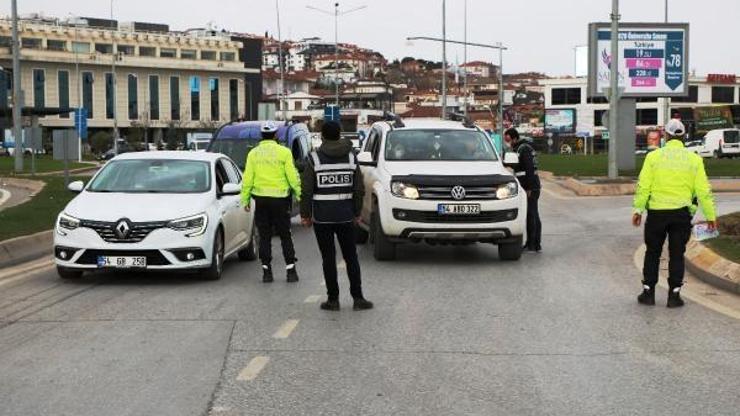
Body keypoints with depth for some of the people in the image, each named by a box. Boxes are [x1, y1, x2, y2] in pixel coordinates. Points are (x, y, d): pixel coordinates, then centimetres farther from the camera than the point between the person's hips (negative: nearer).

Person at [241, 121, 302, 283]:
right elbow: (293, 177, -6)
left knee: (264, 236, 8)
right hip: (280, 198, -2)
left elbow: (247, 179, 2)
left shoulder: (253, 153, 2)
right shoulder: (284, 152, -4)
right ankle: (291, 270, 4)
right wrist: (300, 195, 3)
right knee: (285, 236, 6)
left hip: (261, 199, 2)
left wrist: (245, 199, 8)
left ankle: (266, 271, 6)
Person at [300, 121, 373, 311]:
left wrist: (305, 214, 2)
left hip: (322, 217, -2)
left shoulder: (315, 158, -5)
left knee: (328, 258, 3)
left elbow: (307, 190, -7)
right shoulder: (351, 157, 4)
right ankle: (358, 298, 7)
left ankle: (333, 299, 5)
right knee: (351, 257, 9)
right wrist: (357, 213, 14)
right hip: (345, 216, 2)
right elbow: (359, 190, 5)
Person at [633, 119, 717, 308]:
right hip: (681, 214, 0)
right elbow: (703, 191, -2)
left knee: (652, 253, 12)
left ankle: (648, 292, 16)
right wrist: (711, 215, 4)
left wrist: (638, 209, 0)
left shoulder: (654, 156, -2)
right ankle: (674, 295, 8)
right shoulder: (694, 159, 0)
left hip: (656, 213, 0)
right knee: (677, 255, 8)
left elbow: (643, 186, -6)